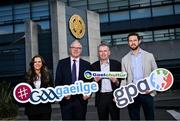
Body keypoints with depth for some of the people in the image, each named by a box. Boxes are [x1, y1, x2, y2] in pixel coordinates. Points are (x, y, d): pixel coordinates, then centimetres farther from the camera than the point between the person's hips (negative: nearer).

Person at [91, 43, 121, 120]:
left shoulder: (116, 64, 5)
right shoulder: (94, 66, 8)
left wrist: (117, 81, -14)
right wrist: (95, 81, -11)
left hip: (113, 96, -1)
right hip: (100, 98, 1)